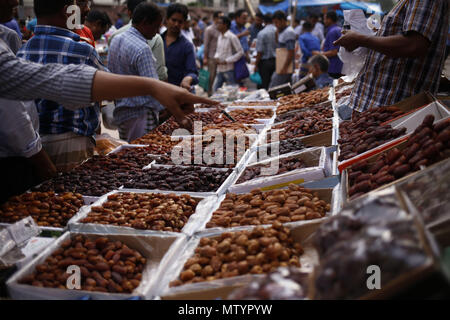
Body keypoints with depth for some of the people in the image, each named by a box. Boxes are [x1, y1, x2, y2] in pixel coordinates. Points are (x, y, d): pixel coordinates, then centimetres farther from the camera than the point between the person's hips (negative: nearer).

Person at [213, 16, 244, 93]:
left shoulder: (232, 37, -13)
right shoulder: (220, 36, 11)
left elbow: (240, 52, -14)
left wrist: (227, 61, -16)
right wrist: (216, 57, 0)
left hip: (228, 69, -8)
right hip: (220, 69, 8)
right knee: (215, 90, 9)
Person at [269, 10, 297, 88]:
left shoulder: (289, 32, -15)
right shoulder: (282, 31, 16)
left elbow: (291, 52, -21)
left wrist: (284, 68, -22)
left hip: (284, 67, -10)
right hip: (281, 66, 10)